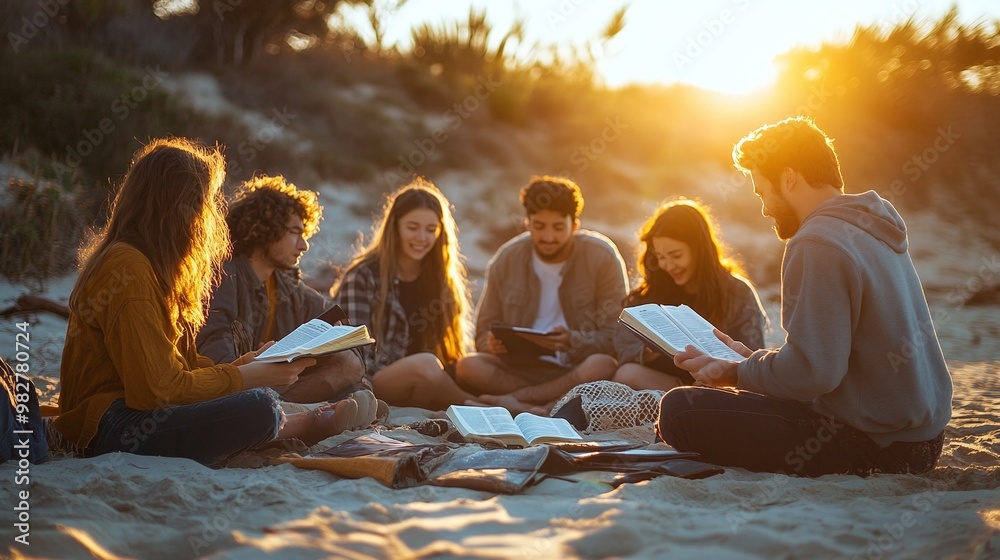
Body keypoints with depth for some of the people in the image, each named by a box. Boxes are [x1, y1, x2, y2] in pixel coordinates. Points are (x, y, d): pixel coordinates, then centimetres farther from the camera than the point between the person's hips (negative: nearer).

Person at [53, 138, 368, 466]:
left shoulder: (149, 265, 14)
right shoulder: (128, 269, -19)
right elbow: (157, 388, -21)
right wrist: (247, 376, -13)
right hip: (109, 431, -11)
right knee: (258, 408, -21)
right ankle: (301, 429, 8)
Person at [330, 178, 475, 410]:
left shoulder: (443, 278, 15)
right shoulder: (362, 277, -3)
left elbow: (452, 348, 15)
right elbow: (356, 355, -10)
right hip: (374, 384, -4)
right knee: (425, 364, -34)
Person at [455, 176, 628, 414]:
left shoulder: (603, 258, -4)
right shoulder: (505, 260, 3)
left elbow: (614, 338, -7)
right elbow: (484, 333, 6)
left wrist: (573, 341, -27)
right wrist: (493, 345, -18)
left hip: (577, 369, -2)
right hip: (521, 368, 2)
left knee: (602, 366, -36)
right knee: (468, 366, -25)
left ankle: (512, 399, -25)